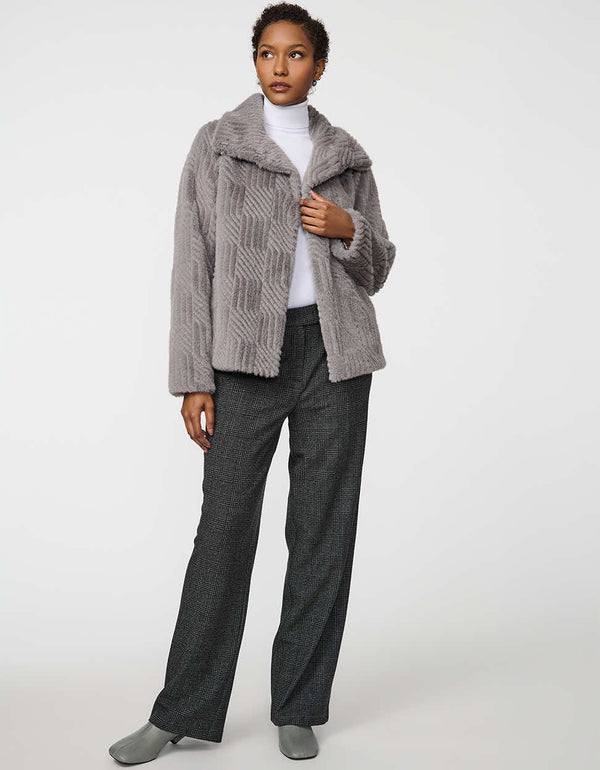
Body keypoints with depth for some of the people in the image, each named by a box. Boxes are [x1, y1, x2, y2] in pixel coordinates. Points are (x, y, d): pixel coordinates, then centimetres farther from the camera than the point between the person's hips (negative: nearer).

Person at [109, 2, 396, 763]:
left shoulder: (348, 157, 12)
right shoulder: (217, 144, 5)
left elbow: (377, 270, 15)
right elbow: (194, 263, 0)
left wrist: (347, 230, -7)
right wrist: (193, 379, -7)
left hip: (334, 349, 3)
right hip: (249, 352, -2)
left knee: (324, 527, 2)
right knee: (224, 524, -4)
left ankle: (298, 707, 15)